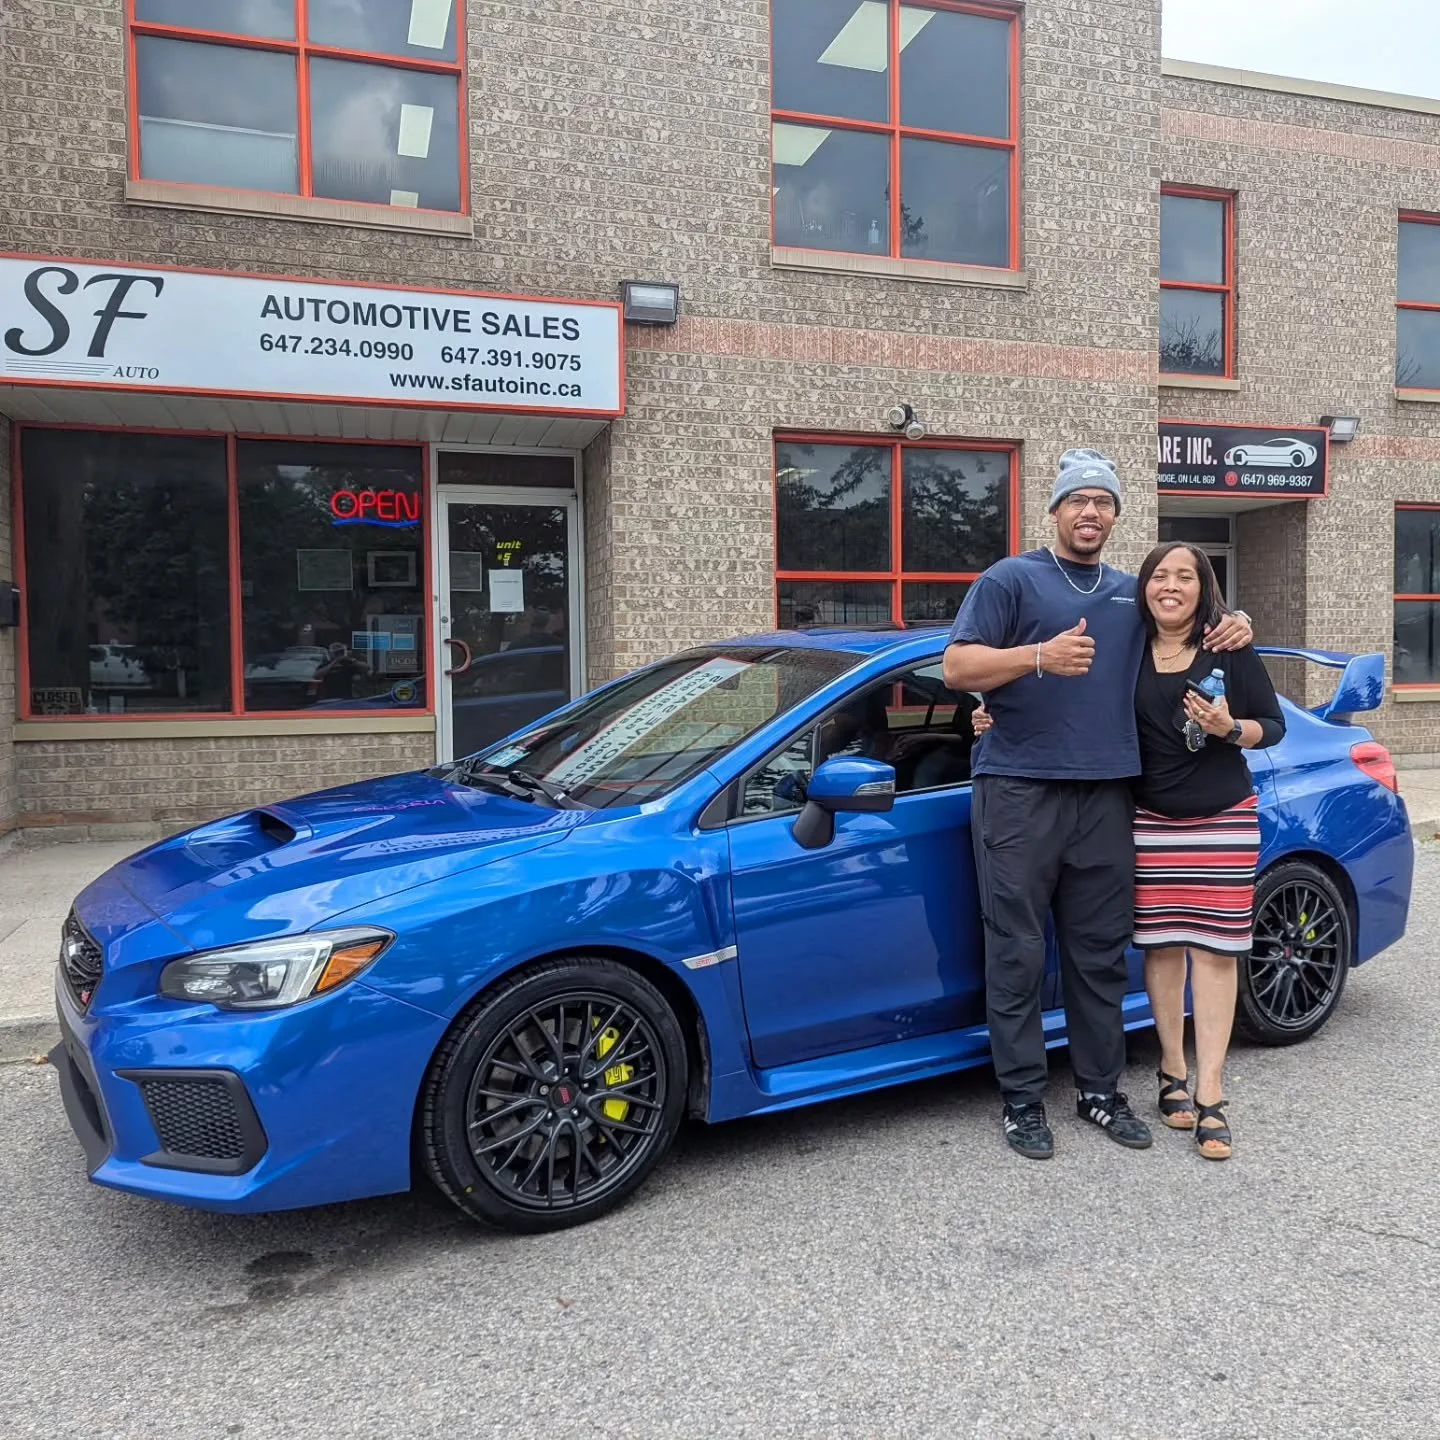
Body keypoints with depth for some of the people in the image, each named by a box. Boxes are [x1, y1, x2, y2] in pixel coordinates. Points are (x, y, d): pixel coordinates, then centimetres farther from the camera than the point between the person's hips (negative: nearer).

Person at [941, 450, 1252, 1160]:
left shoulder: (1134, 593, 20)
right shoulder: (1011, 579, 4)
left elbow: (1199, 624, 34)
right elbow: (956, 667, -6)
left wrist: (1236, 625, 10)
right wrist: (1040, 656, -21)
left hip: (1106, 794, 5)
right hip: (1020, 790, -4)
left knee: (1100, 954, 10)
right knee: (1018, 954, -2)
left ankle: (1100, 1089, 22)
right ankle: (1021, 1099, 9)